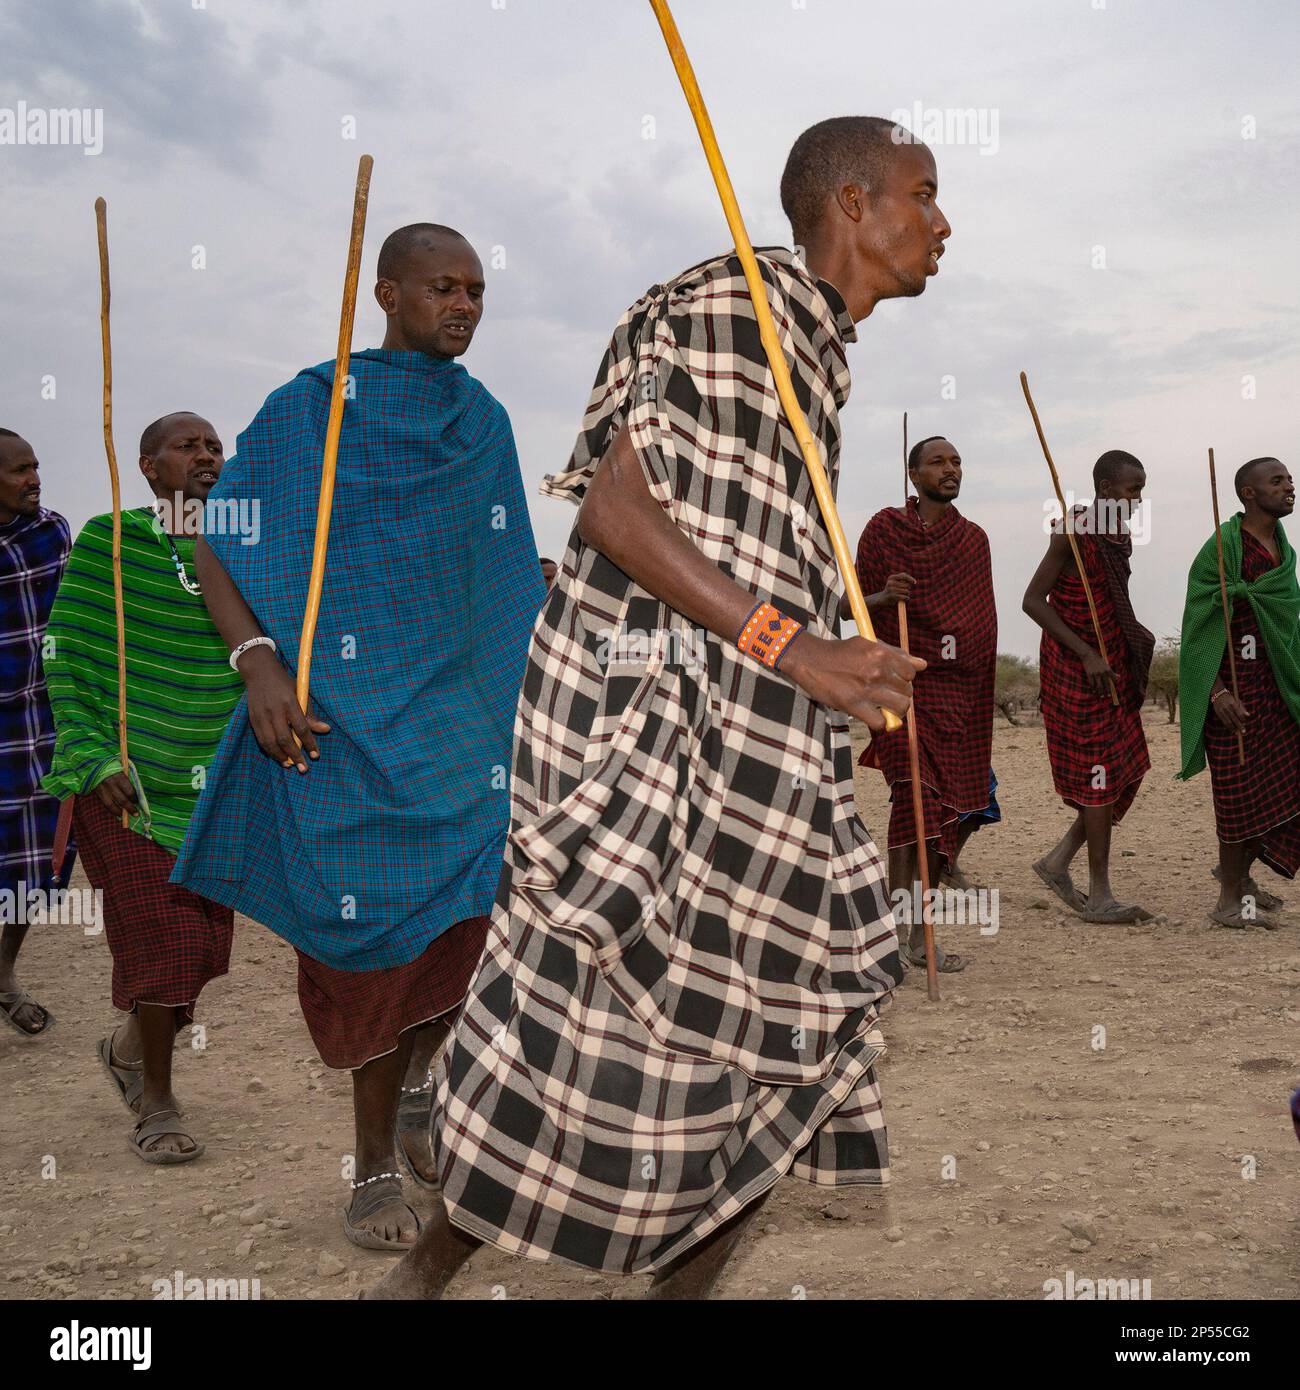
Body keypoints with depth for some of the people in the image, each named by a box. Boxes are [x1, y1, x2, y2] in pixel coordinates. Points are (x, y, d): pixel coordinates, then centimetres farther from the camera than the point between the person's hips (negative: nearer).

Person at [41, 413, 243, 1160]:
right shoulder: (107, 541, -6)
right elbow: (68, 659, -6)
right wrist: (96, 759, -12)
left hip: (214, 780, 4)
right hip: (127, 777, -4)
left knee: (207, 939, 9)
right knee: (163, 935, -6)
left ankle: (130, 1046, 37)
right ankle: (156, 1099, 14)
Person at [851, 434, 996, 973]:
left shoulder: (973, 539, 15)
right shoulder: (885, 528, 3)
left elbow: (982, 620, 20)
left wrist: (982, 701, 13)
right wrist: (882, 596, -20)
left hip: (959, 687, 4)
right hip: (902, 680, -4)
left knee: (943, 806, 2)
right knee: (914, 788, -21)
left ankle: (919, 935, 9)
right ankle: (901, 907, -22)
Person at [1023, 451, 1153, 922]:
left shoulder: (1119, 535, 10)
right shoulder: (1074, 533, -15)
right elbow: (1033, 601, -18)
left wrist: (1137, 636, 5)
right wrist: (1086, 654, -22)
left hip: (1112, 666, 9)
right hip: (1076, 669, -9)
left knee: (1127, 771, 8)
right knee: (1098, 775, -4)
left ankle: (1057, 861, 18)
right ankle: (1099, 897, 5)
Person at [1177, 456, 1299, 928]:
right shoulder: (1221, 548, -12)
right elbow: (1200, 628, -14)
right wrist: (1218, 693, -22)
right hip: (1233, 685, -8)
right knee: (1244, 788, -4)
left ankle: (1240, 873, 27)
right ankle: (1230, 901, 8)